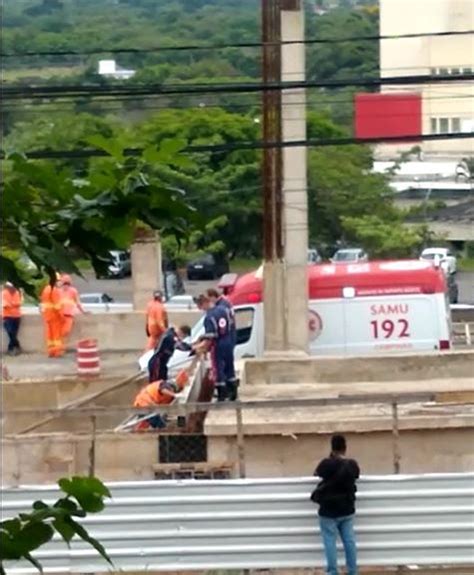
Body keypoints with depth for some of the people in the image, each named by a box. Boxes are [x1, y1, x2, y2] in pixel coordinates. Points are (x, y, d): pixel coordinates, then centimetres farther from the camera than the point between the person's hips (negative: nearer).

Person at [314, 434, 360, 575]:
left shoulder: (327, 463, -17)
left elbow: (316, 473, 2)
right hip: (347, 510, 5)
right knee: (349, 541, 9)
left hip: (329, 511, -5)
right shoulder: (352, 465, -4)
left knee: (330, 542, 2)